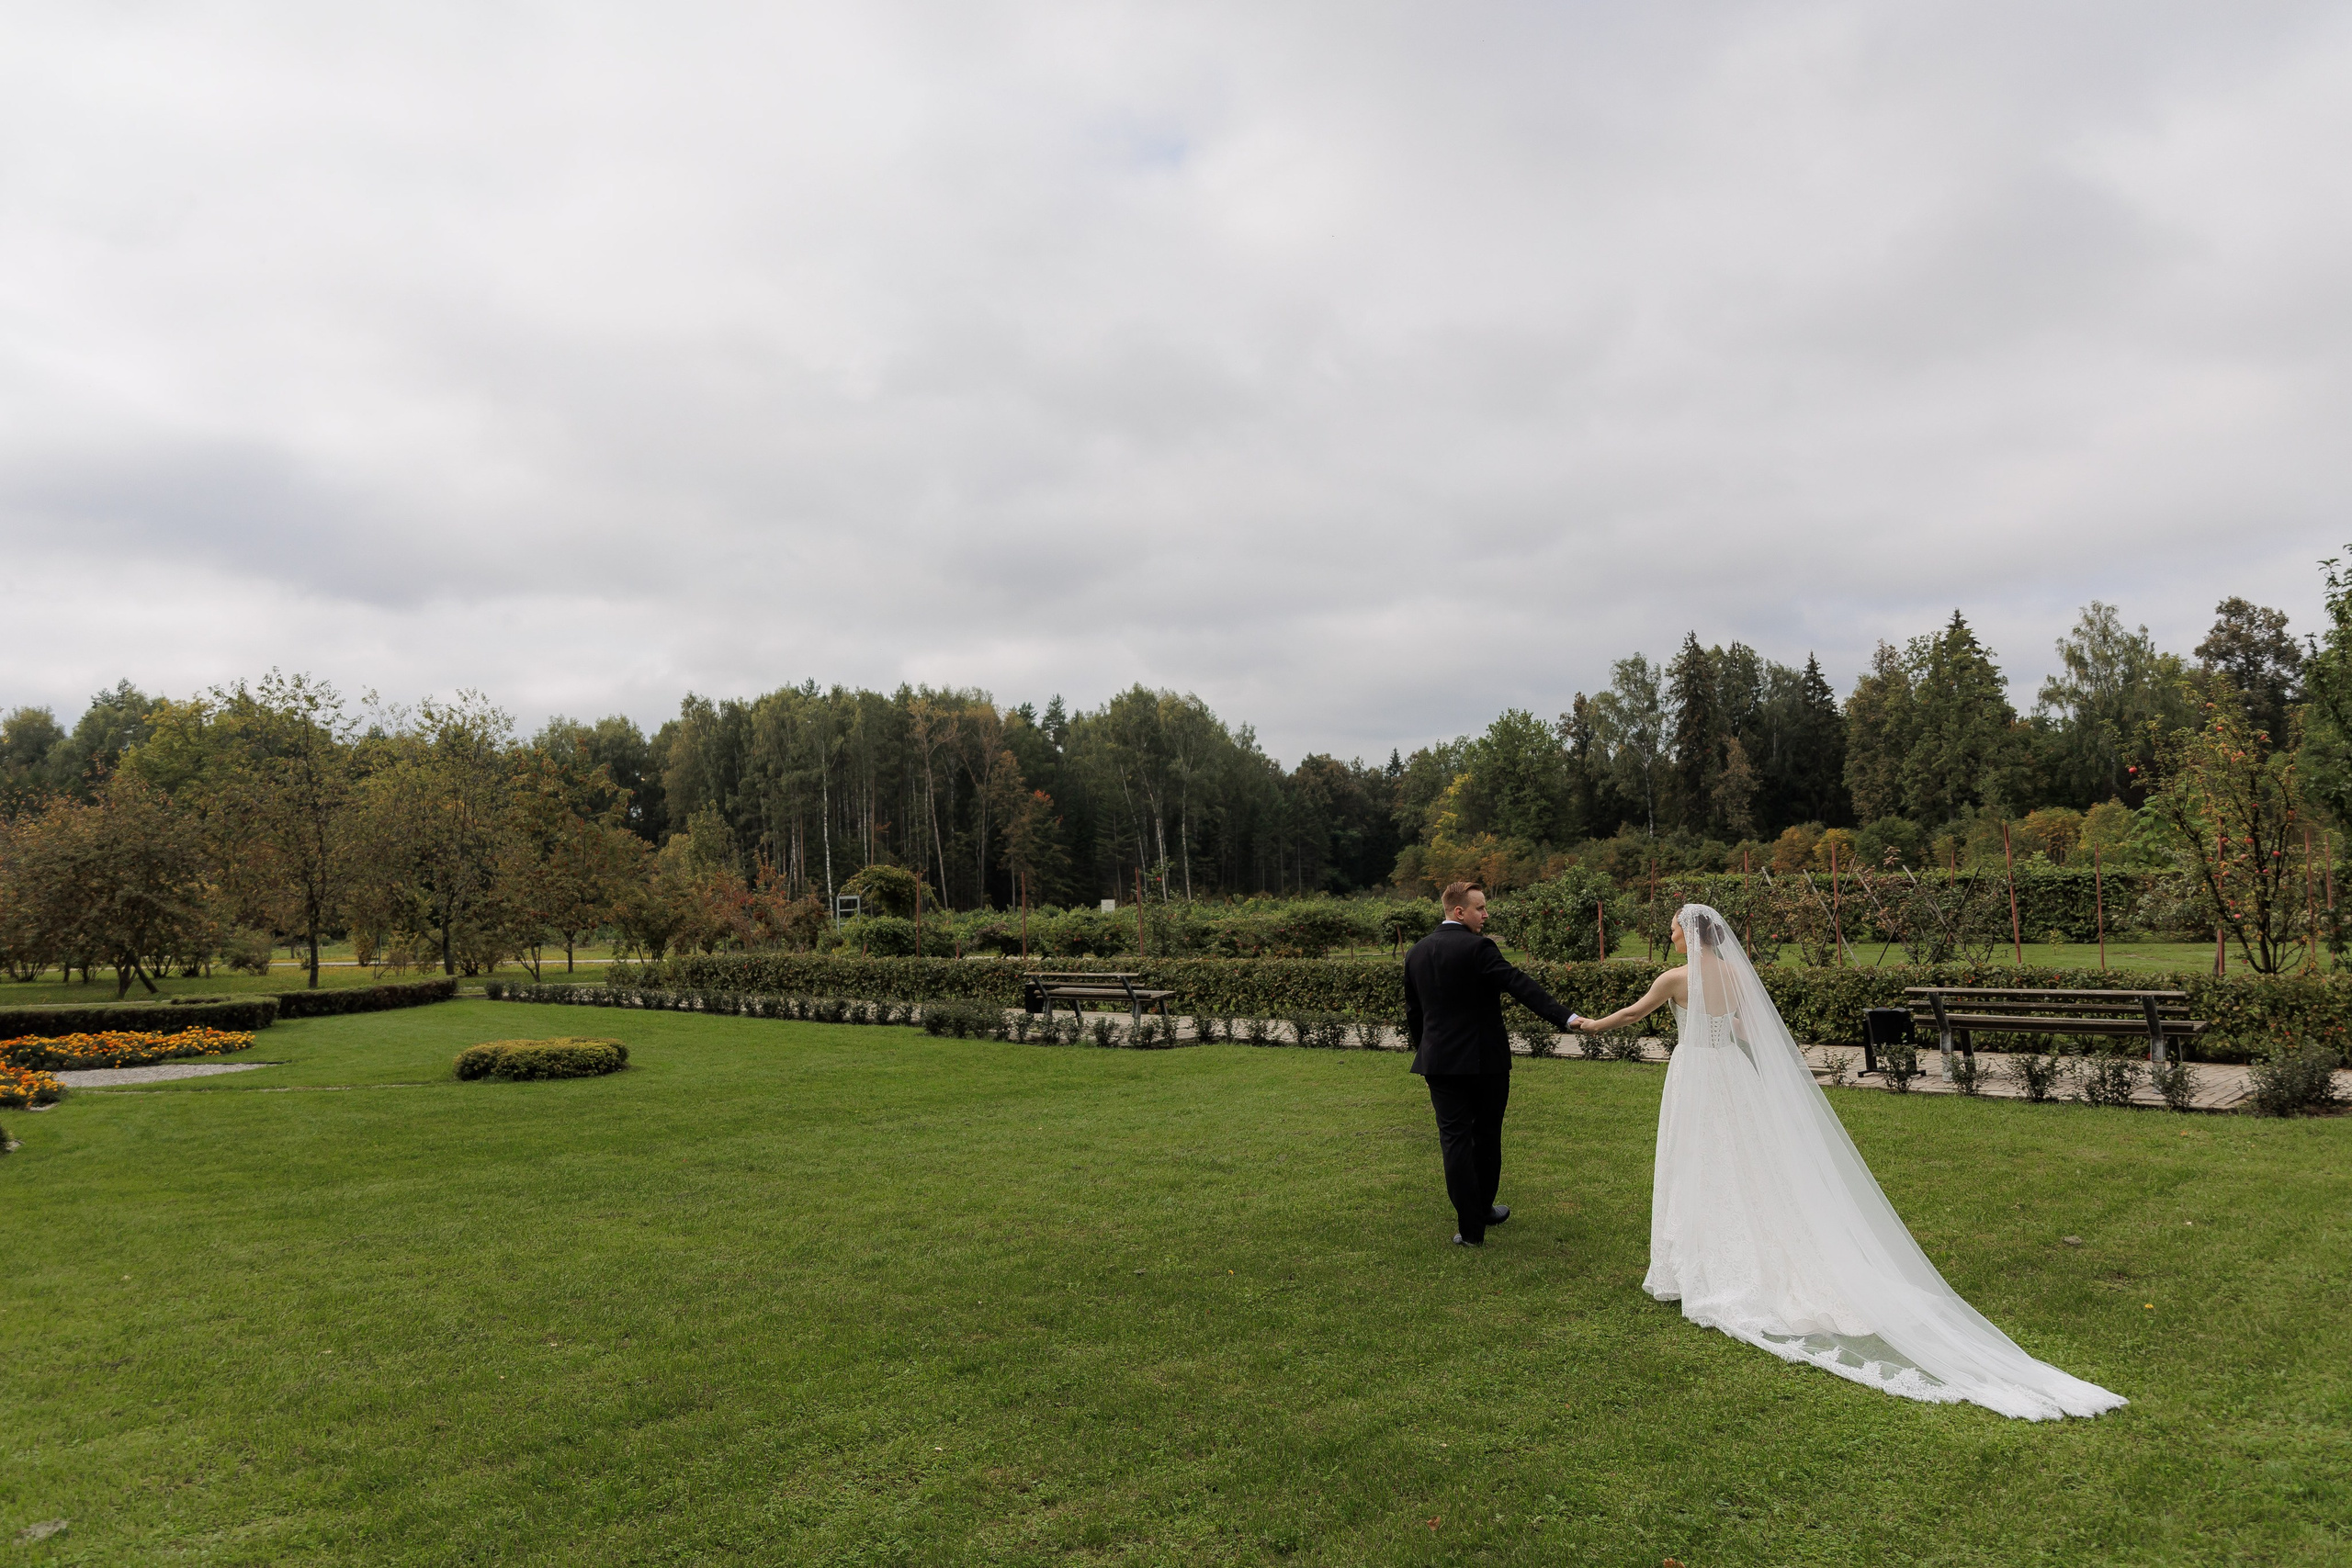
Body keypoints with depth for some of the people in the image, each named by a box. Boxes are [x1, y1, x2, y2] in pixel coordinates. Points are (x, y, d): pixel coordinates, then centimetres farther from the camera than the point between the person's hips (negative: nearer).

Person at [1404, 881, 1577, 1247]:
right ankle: (1483, 1209, 32)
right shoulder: (1478, 948, -13)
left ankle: (1471, 1229, 1)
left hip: (1440, 1061, 4)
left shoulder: (1417, 953, 6)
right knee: (1487, 1137, 15)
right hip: (1485, 1060, -4)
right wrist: (1565, 1017, -26)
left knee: (1455, 1140, 3)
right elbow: (1520, 985, -22)